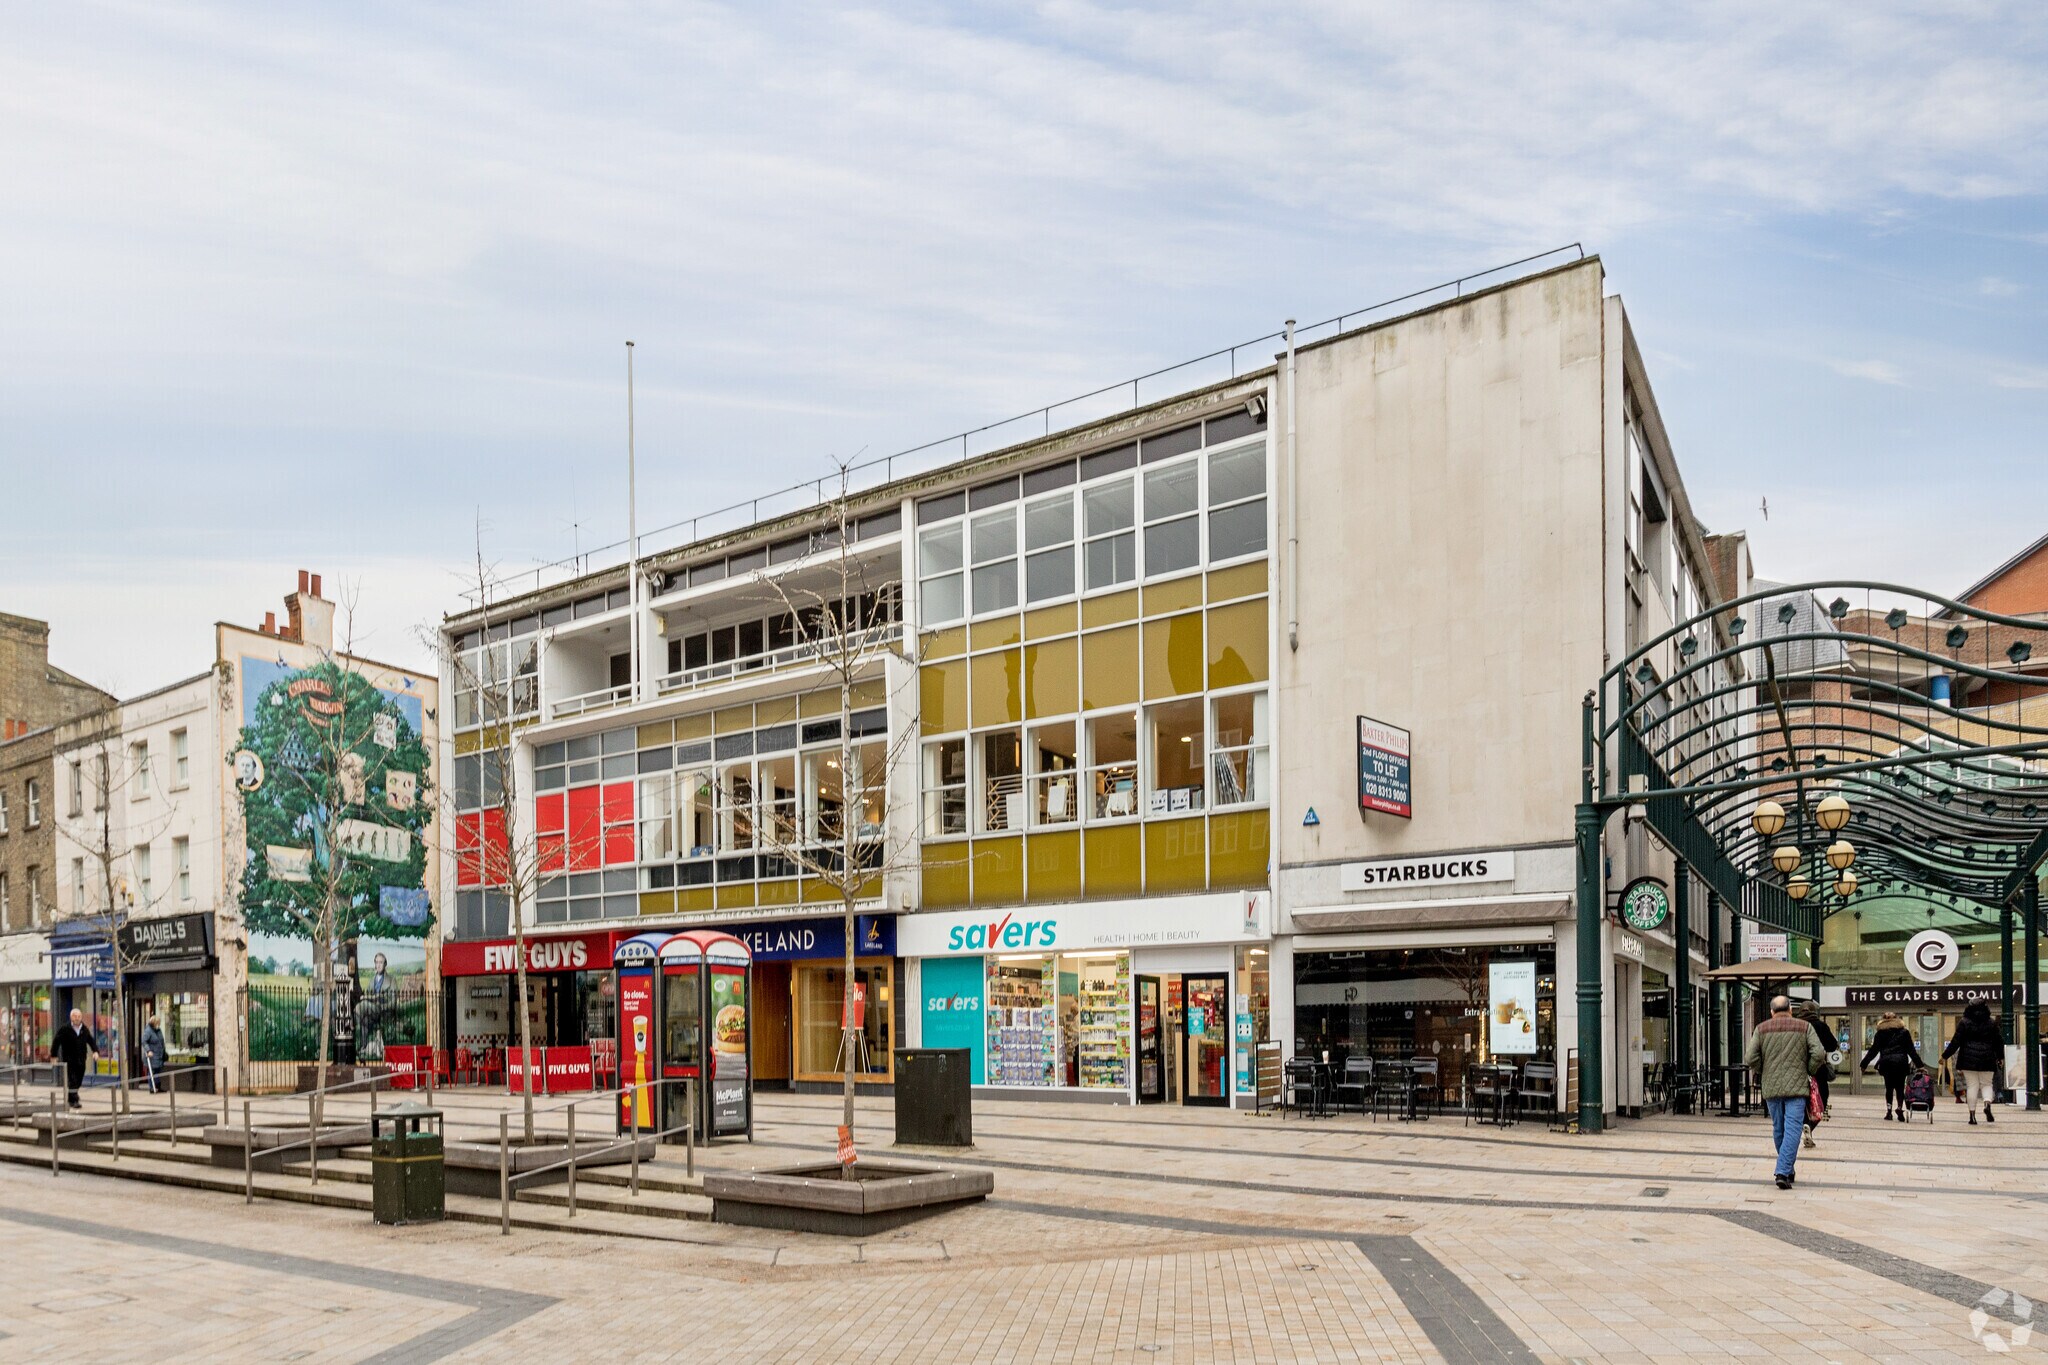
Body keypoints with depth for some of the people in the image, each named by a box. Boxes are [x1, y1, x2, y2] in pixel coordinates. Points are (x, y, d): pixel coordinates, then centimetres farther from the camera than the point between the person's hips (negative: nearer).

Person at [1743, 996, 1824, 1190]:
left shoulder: (1761, 1029, 4)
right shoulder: (1804, 1027, 1)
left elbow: (1750, 1059, -4)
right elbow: (1818, 1054, -9)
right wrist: (1809, 1071, 7)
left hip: (1771, 1088, 2)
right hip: (1797, 1087, -2)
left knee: (1778, 1130, 15)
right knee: (1792, 1129, -5)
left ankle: (1788, 1169, 26)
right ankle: (1783, 1172, -16)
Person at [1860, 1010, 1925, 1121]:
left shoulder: (1880, 1033, 8)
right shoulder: (1904, 1032, 10)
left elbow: (1873, 1050, 6)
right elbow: (1911, 1050, 7)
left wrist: (1863, 1064, 9)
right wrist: (1919, 1064, 10)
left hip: (1886, 1063, 0)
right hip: (1901, 1063, 0)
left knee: (1889, 1087, 9)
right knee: (1900, 1088, 4)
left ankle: (1888, 1110, 3)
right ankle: (1900, 1107, -15)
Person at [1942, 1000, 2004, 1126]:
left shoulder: (1964, 1023, -2)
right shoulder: (1992, 1023, 4)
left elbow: (1956, 1042, -3)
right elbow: (1999, 1041, 10)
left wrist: (1945, 1056, 6)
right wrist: (2000, 1056, 27)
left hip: (1969, 1060, -1)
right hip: (1987, 1061, 1)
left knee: (1972, 1086, 2)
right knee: (1986, 1084, 11)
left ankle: (1972, 1114, 0)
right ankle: (1987, 1104, -17)